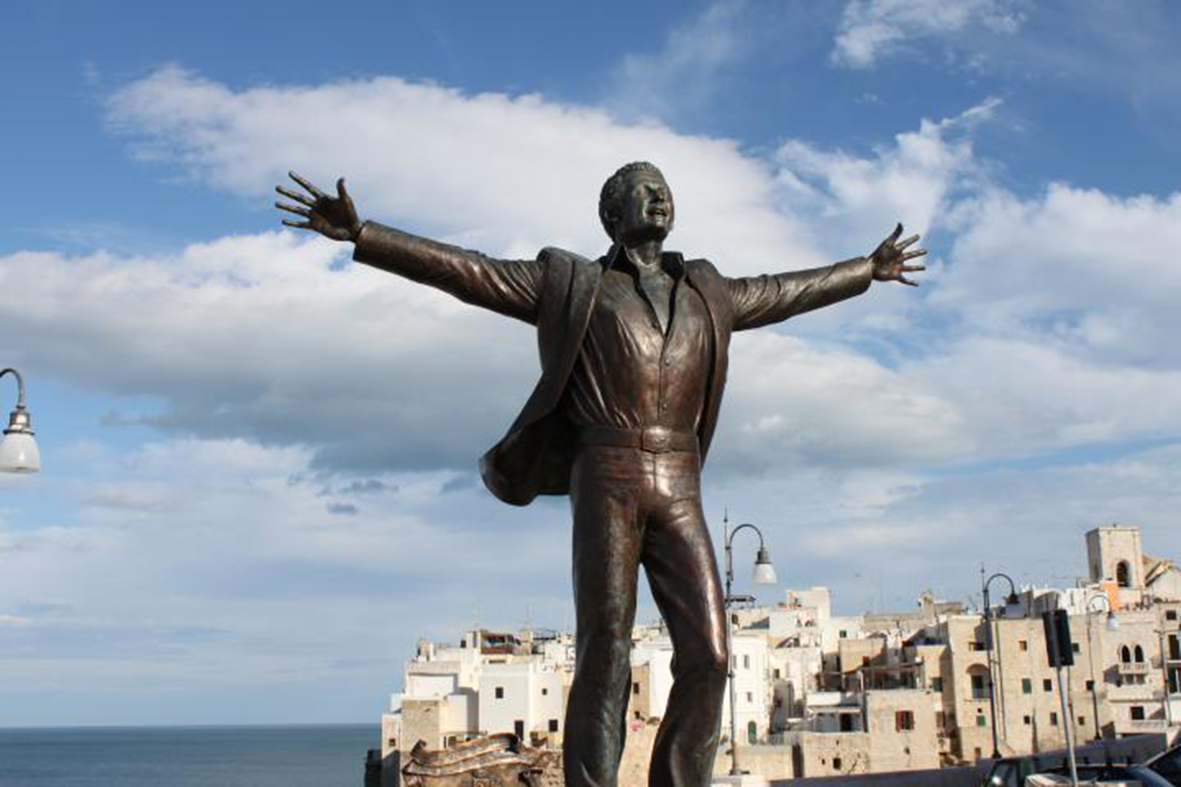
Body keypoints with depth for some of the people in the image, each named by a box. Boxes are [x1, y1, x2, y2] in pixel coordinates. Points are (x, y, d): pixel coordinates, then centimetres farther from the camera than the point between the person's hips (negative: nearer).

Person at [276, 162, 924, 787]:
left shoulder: (704, 295, 23)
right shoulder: (572, 283, 11)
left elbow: (782, 292, 39)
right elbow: (462, 270, 4)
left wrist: (868, 269, 51)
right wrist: (358, 234, -5)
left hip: (678, 495, 4)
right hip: (606, 484, -4)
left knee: (706, 658, -8)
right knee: (605, 656, -14)